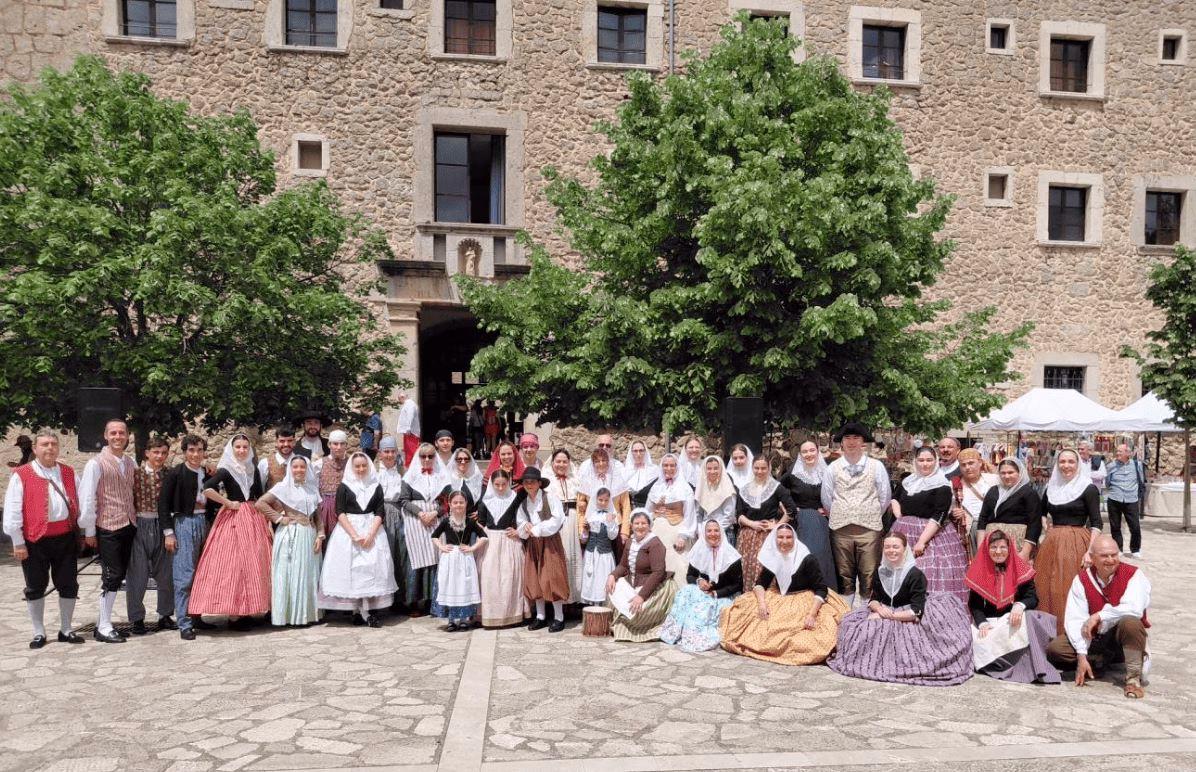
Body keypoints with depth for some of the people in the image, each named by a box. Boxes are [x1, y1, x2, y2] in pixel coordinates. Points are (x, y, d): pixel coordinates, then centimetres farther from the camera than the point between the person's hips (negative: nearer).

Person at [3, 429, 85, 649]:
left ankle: (65, 630, 22)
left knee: (68, 586, 8)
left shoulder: (68, 473, 8)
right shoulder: (21, 475, -4)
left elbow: (79, 503, 12)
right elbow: (12, 511, -5)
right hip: (35, 540, -3)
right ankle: (39, 633, 22)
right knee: (35, 588, 9)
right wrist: (18, 542, -7)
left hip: (65, 538, 3)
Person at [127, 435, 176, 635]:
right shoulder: (136, 473, -2)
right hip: (140, 526, -2)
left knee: (166, 572, 7)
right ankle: (137, 619, 15)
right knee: (138, 574, 2)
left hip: (162, 526, 3)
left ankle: (165, 616, 21)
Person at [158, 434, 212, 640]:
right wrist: (168, 532, -10)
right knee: (184, 575, -6)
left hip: (203, 522, 5)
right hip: (183, 523, -5)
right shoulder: (175, 474, -5)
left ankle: (197, 618, 18)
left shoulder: (207, 474, 10)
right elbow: (163, 503, -6)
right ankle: (184, 624, -1)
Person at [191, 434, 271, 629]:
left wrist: (268, 522, 8)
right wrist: (228, 503, -14)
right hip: (233, 520, -6)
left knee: (253, 565, 6)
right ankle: (233, 615, -1)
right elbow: (207, 489, -22)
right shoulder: (226, 470, -6)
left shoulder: (253, 469, 10)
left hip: (254, 519, 6)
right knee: (233, 565, -5)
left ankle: (248, 611, 14)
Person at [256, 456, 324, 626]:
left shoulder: (313, 488, 13)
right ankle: (289, 614, 4)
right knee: (290, 574, -2)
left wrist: (320, 535, 3)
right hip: (290, 535, -4)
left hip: (309, 535, 4)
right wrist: (279, 518, -9)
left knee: (308, 574, 7)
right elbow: (260, 503, -7)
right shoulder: (283, 487, 0)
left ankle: (307, 613, 16)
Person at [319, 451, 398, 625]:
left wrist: (370, 535, -12)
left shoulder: (376, 487, 7)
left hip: (372, 531, 1)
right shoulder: (344, 486, 3)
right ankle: (356, 610, 1)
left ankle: (369, 612, -6)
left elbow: (380, 513, 2)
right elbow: (340, 513, -5)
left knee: (371, 568, -6)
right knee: (351, 569, -4)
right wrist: (354, 535, -14)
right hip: (347, 530, -1)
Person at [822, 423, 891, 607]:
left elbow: (885, 497, 9)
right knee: (844, 576, 7)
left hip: (869, 528, -1)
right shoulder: (832, 468, 7)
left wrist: (872, 516, 10)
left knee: (869, 576, -2)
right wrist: (838, 517, 11)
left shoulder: (876, 466, 4)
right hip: (841, 529, 1)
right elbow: (826, 499, 11)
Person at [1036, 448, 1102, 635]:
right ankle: (1049, 635, 17)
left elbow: (1096, 523, -8)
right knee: (1046, 591, 6)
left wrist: (1090, 551, -18)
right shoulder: (1051, 488, 11)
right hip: (1051, 544, 5)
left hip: (1076, 545, -5)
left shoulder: (1088, 488, -4)